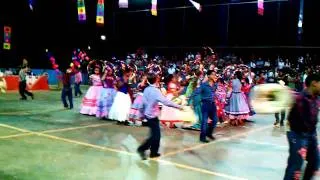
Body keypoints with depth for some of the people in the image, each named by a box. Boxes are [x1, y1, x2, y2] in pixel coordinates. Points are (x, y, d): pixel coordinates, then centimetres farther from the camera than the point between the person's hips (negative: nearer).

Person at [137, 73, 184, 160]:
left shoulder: (146, 90, 4)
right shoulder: (156, 90, -19)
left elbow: (143, 102, 11)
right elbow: (165, 101, -27)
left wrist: (142, 113, 24)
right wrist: (178, 106, -26)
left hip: (148, 114, 8)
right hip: (153, 116, -8)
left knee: (156, 134, 16)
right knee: (155, 135, -1)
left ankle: (154, 152, 21)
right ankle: (142, 148, -3)